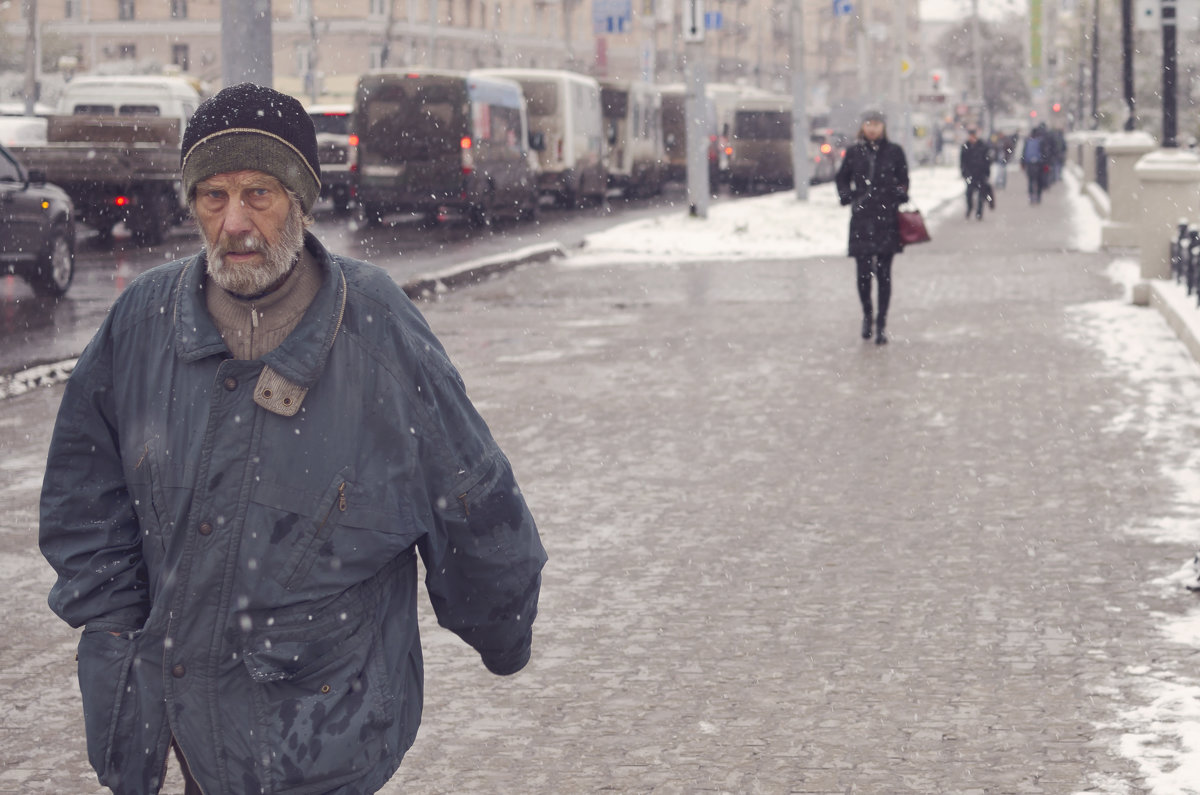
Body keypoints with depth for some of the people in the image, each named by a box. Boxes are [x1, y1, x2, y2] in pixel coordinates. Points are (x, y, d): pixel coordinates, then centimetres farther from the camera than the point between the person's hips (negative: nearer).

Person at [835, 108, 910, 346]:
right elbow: (842, 178, 19)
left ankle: (882, 323, 5)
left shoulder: (894, 152, 3)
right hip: (861, 220, 1)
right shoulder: (854, 152, 6)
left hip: (887, 219, -1)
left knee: (883, 273, -1)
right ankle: (867, 315, 23)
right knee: (863, 272, 1)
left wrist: (900, 197, -6)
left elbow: (903, 181, 11)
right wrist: (846, 195, 2)